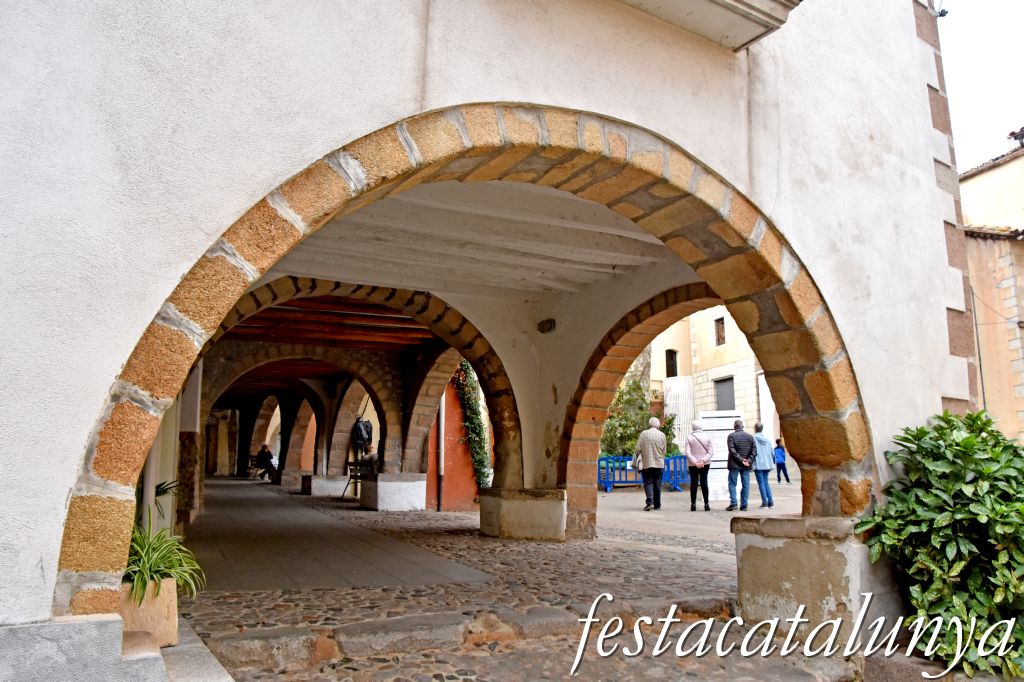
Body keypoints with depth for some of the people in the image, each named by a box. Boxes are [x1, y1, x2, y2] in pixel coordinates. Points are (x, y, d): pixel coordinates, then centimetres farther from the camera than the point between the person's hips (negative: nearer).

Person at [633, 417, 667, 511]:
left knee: (648, 482, 2)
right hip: (659, 463, 1)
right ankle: (657, 505, 14)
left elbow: (638, 449, -4)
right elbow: (664, 450, 3)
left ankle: (650, 502, -16)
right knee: (657, 484, 10)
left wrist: (635, 462, 6)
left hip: (646, 463, -1)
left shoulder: (643, 433, -4)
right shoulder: (662, 435, -1)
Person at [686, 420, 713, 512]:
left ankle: (693, 504, 4)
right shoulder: (707, 438, -1)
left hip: (693, 465, -1)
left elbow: (688, 453, -12)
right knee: (704, 482, 7)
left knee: (693, 483, 4)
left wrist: (695, 462, -12)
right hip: (705, 464, 1)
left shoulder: (689, 438, -6)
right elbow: (711, 452, -7)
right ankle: (706, 504, 4)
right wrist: (703, 460, -13)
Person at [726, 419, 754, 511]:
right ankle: (744, 505, 6)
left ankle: (733, 503, -8)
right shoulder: (750, 436, 9)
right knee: (746, 485, 7)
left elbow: (732, 450, -14)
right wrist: (749, 460, -2)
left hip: (734, 465, -3)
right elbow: (754, 450, 3)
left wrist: (741, 459, -12)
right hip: (746, 465, 3)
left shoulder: (731, 436, -5)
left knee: (732, 484, 2)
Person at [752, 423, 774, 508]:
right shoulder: (767, 438, 7)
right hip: (767, 464, 5)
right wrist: (772, 463, 21)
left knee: (761, 483, 1)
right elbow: (772, 452, 10)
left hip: (758, 464, -5)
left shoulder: (753, 438, -8)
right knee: (766, 482, 13)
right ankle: (770, 502, 9)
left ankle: (765, 502, -2)